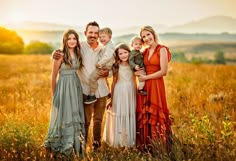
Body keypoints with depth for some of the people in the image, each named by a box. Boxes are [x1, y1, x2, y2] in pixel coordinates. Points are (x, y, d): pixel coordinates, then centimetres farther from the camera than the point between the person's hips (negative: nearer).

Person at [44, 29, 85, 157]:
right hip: (63, 87, -6)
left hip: (76, 87, 6)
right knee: (64, 116, 2)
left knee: (76, 116, 11)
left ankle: (76, 144, 24)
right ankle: (63, 146, 16)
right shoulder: (60, 55, -10)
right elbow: (53, 76, -5)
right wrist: (54, 94, 0)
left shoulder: (78, 54, 8)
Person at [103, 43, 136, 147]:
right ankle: (118, 142, 12)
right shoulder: (116, 67, 1)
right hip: (119, 93, -2)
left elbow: (134, 82, 12)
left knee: (130, 116, 5)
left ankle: (130, 141, 16)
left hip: (131, 93, 2)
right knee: (119, 116, 2)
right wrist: (111, 98, 2)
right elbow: (113, 83, 3)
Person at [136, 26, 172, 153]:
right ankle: (145, 145, 15)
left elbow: (163, 71, -13)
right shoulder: (145, 51, 12)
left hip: (156, 86, -6)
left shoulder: (162, 50, -6)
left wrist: (145, 77, -10)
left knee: (155, 114, -3)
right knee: (144, 115, 6)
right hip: (144, 86, 6)